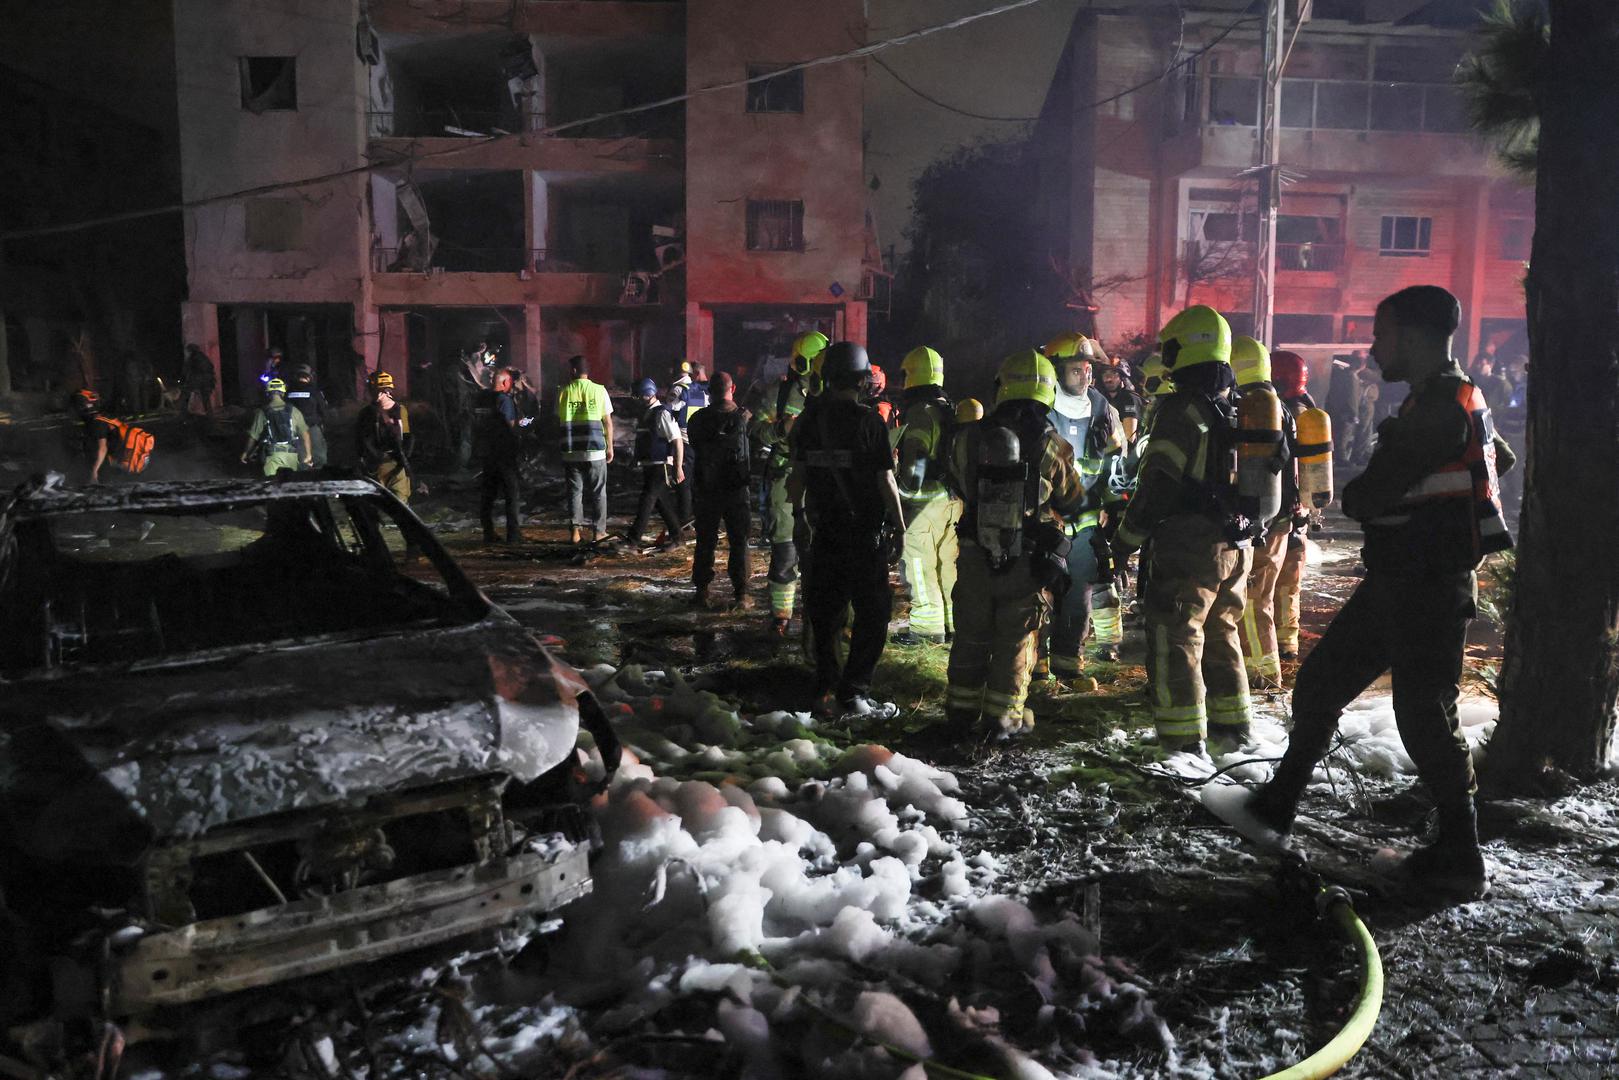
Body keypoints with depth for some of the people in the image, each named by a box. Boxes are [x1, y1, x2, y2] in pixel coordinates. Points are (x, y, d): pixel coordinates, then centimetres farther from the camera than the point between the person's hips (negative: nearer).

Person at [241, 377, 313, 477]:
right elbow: (305, 433, 2)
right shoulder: (293, 411, 1)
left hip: (272, 455, -2)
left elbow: (253, 437, 2)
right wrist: (308, 454, 11)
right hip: (291, 455, 2)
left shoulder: (262, 413, -3)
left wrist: (245, 453, 17)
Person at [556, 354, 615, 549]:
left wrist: (563, 446, 12)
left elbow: (559, 420, 4)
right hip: (595, 450, -1)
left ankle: (575, 531, 4)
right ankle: (598, 531, 9)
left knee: (575, 491, 9)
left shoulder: (564, 391, 1)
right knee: (598, 492, 8)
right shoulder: (599, 390, -1)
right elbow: (608, 422, 0)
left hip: (571, 451, 1)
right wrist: (610, 447, 7)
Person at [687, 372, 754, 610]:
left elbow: (694, 445, 7)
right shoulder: (743, 418, -11)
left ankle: (702, 591, 15)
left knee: (705, 541, 12)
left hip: (706, 490, 2)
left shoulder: (699, 419, -5)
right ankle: (740, 595, 6)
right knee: (738, 543, 6)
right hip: (736, 490, -1)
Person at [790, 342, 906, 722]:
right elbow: (885, 480, -12)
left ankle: (825, 691, 19)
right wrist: (900, 526, -3)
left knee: (825, 613, 13)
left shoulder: (810, 420, 2)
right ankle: (853, 694, 3)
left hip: (825, 531, 5)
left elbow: (799, 478, 9)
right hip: (866, 533, -5)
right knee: (872, 613, 5)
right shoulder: (868, 421, -13)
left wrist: (803, 514, 22)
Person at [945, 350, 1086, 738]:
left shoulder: (968, 437, -4)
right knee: (1016, 639, 10)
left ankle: (961, 710, 23)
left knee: (971, 633, 15)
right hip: (1027, 560, -2)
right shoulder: (1052, 446, -10)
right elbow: (1072, 501, 3)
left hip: (975, 556, 2)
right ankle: (1003, 716, 15)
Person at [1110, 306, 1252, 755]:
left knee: (1175, 639, -2)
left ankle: (1183, 738, 0)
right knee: (1222, 635, 20)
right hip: (1236, 548, 8)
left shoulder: (1181, 410, -14)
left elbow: (1157, 485, -17)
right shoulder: (1241, 411, 11)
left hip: (1187, 549, -8)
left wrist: (1125, 539, -9)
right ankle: (1231, 723, 29)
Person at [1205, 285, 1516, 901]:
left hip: (1429, 590, -10)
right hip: (1398, 580, 10)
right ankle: (1275, 810, 21)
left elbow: (1367, 497, -23)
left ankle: (1460, 862, 15)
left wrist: (1353, 495, 3)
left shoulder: (1440, 408, -20)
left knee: (1424, 719, 0)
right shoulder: (1456, 400, 12)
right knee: (1319, 682, 12)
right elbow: (1499, 459, 28)